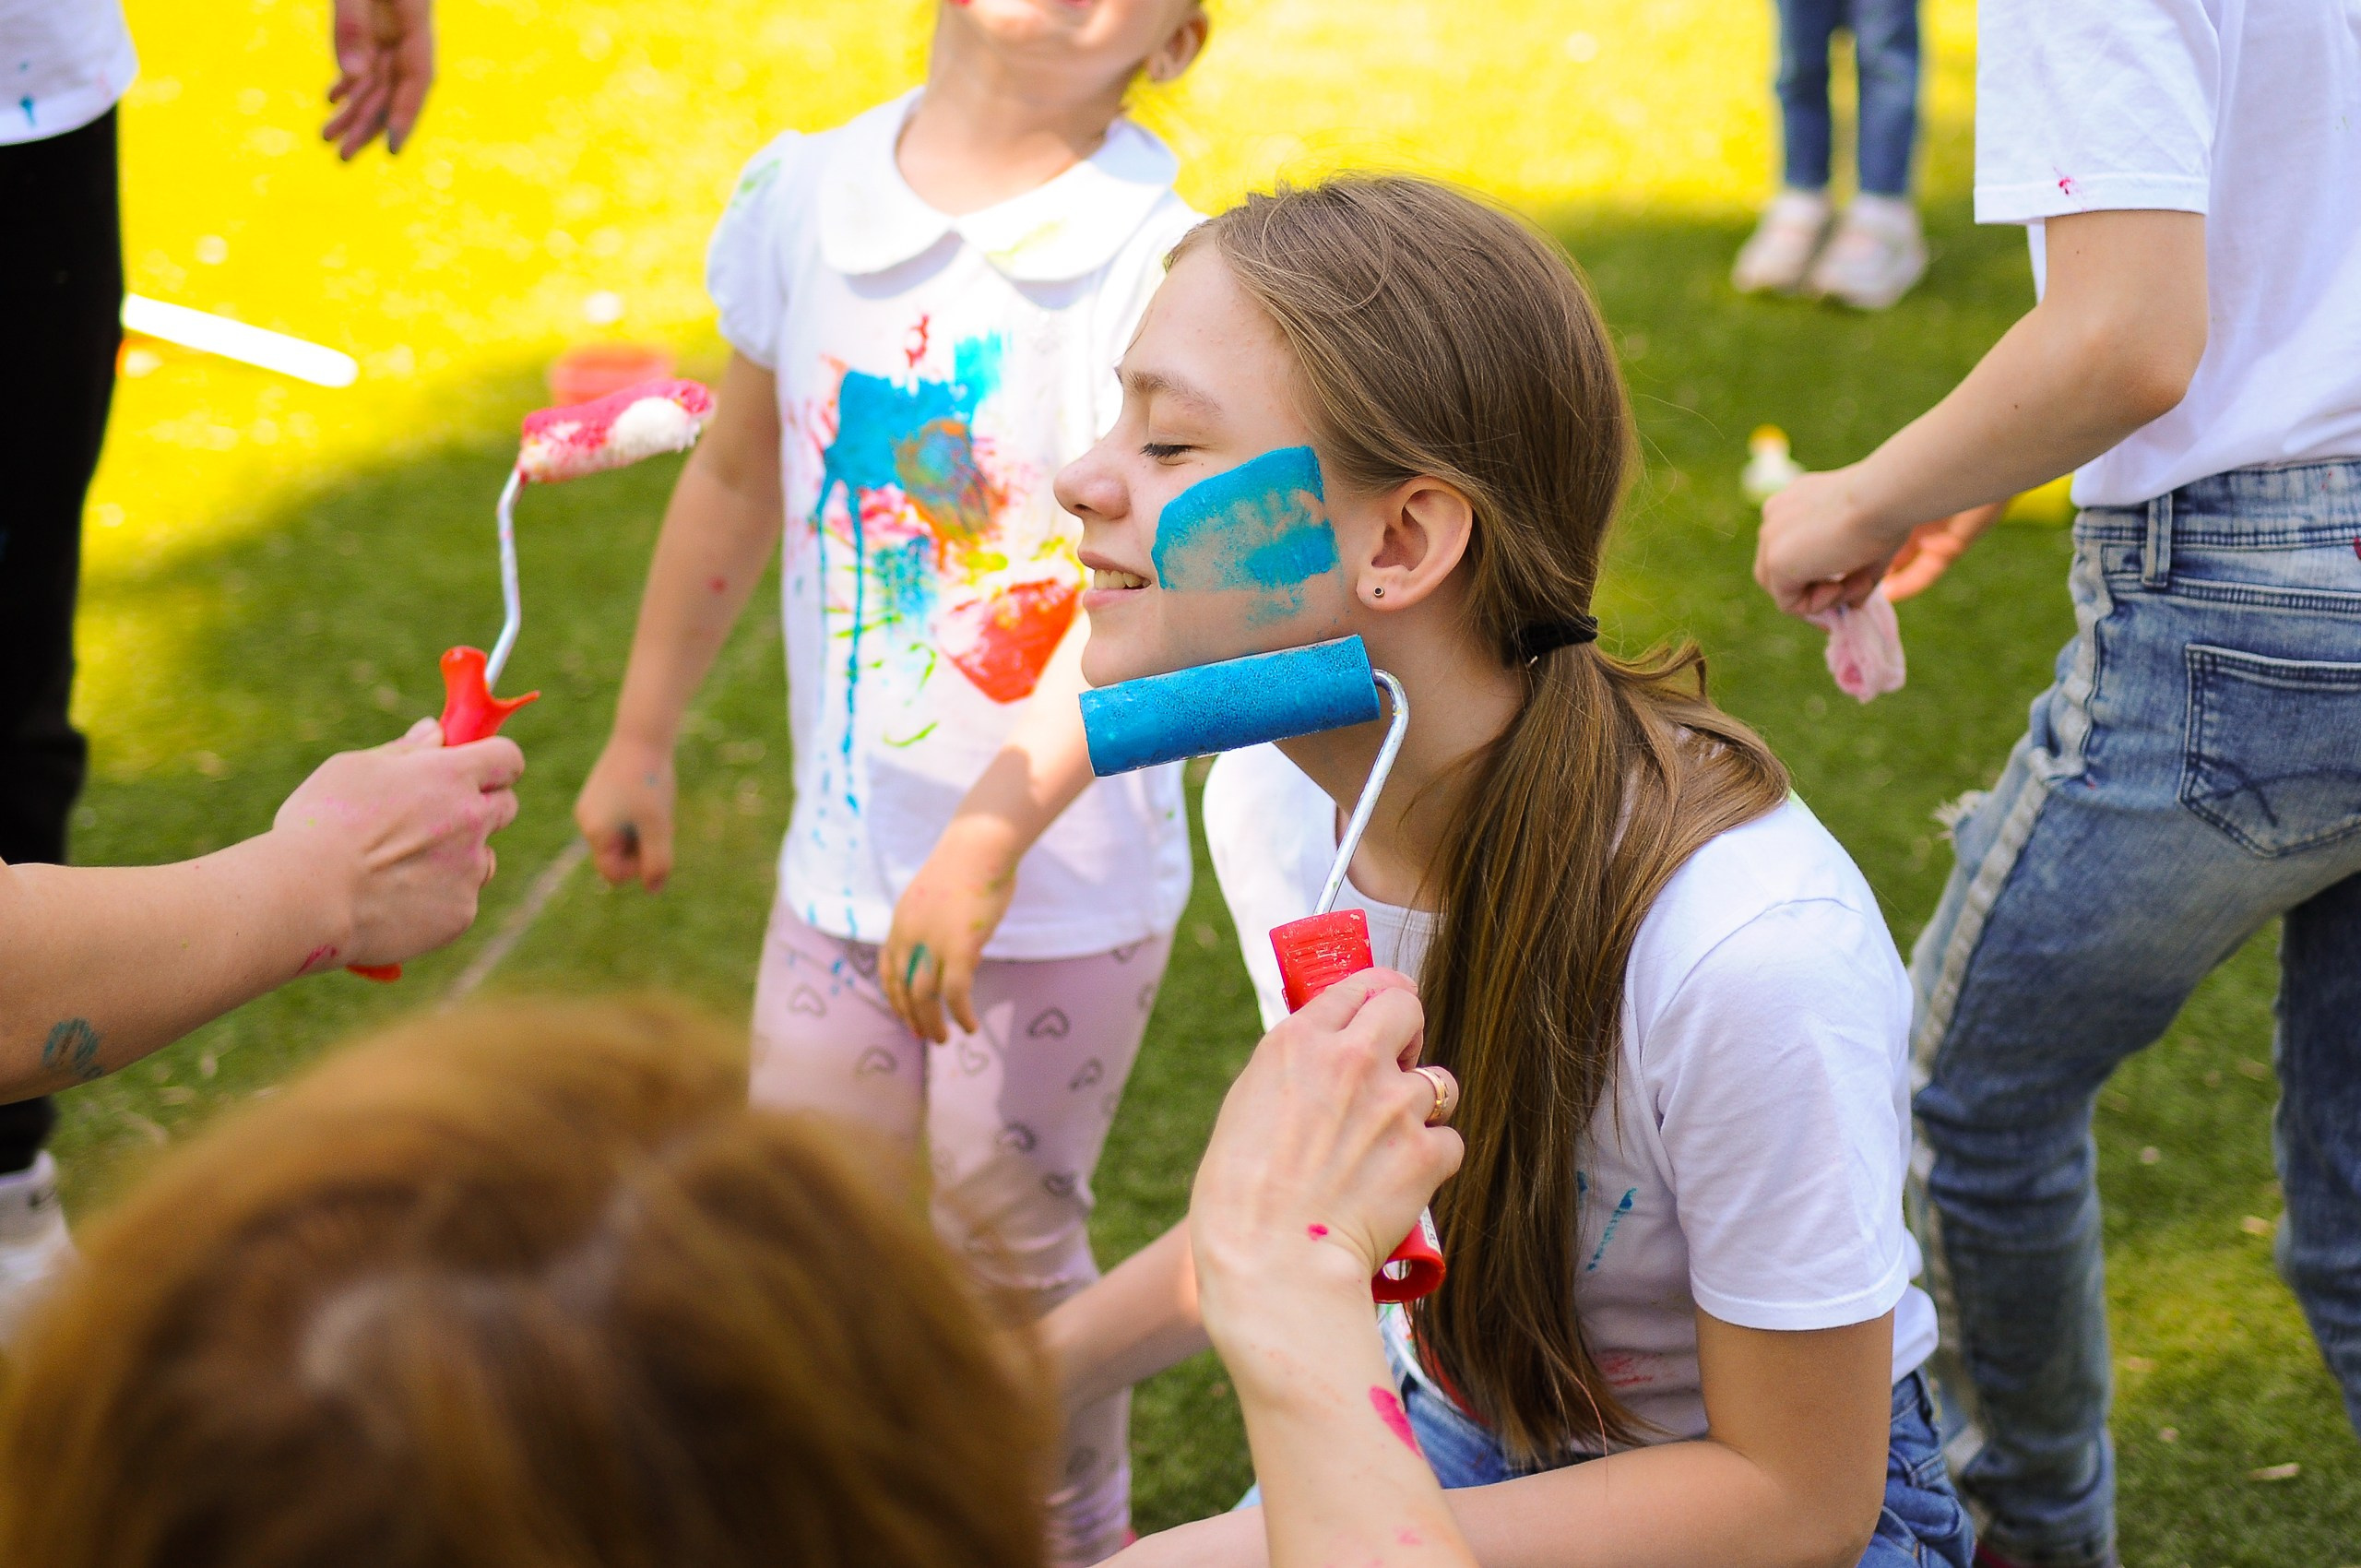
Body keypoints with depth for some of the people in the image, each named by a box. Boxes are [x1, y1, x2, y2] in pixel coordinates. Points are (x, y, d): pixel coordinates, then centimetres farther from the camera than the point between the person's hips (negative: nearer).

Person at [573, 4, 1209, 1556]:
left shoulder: (1149, 263, -18)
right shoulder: (809, 195, -2)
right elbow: (742, 479, 12)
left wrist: (989, 840, -29)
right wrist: (643, 737, 19)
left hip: (1065, 876, -4)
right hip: (850, 847, 5)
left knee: (1008, 1234, 8)